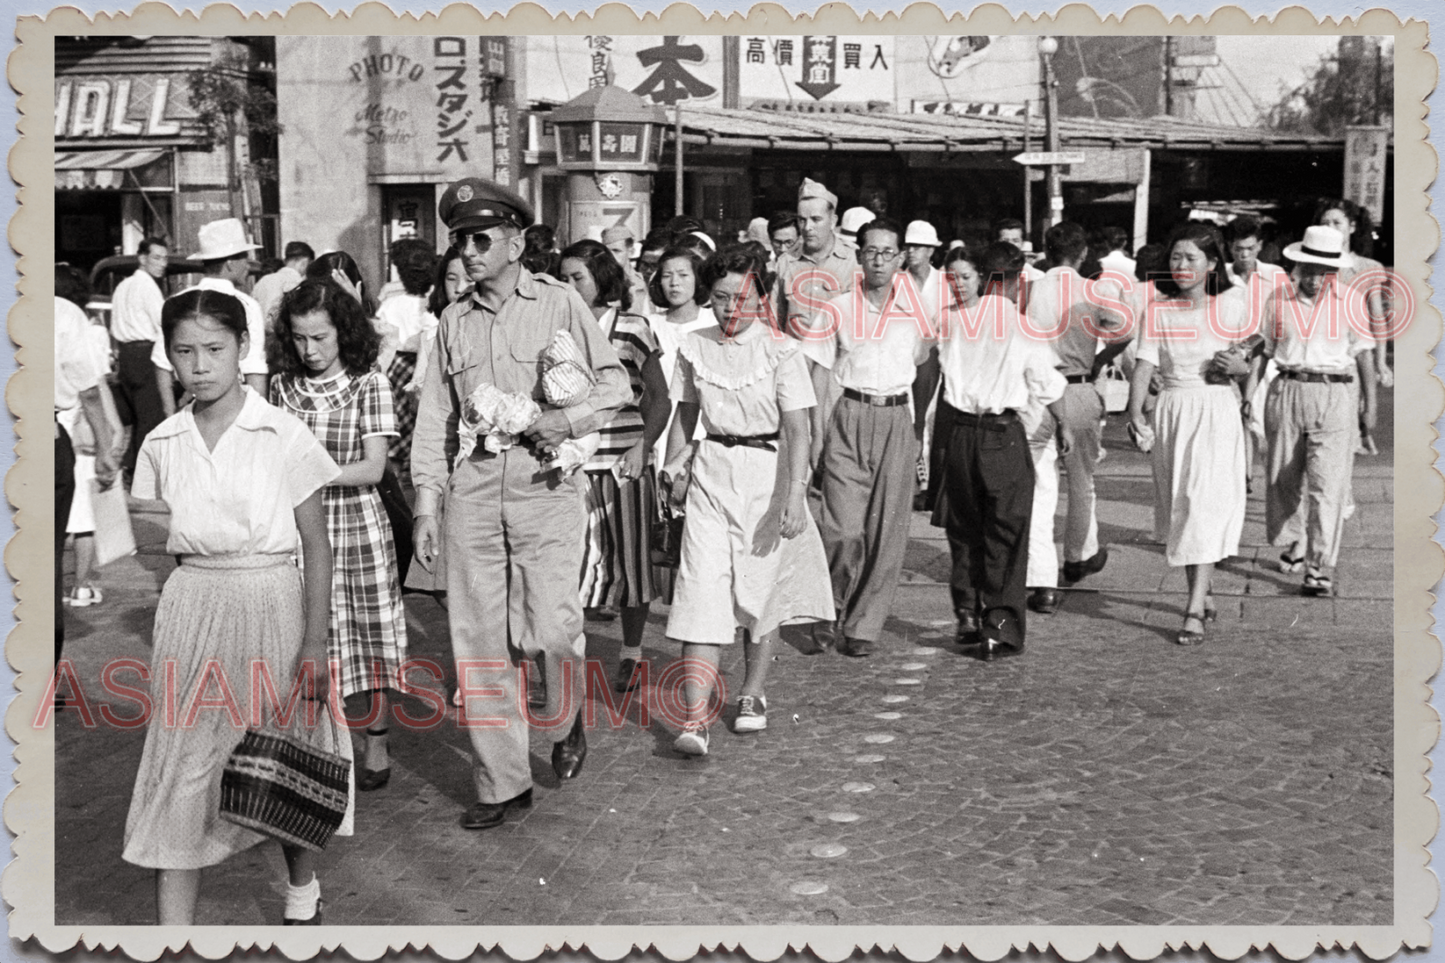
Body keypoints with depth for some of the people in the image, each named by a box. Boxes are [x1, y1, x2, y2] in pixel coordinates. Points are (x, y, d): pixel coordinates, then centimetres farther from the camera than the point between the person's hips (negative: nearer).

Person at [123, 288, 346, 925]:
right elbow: (151, 545, 9)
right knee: (179, 769, -2)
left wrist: (315, 644, -8)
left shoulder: (284, 436, -7)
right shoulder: (161, 444, 3)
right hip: (188, 610, 2)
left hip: (269, 604, -2)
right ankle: (173, 932, 3)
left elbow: (316, 546, -4)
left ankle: (303, 886, 39)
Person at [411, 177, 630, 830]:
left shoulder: (559, 304, 3)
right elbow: (433, 419, 14)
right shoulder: (453, 322, 14)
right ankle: (502, 782, 14)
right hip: (474, 488, 4)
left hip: (545, 484, -3)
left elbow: (615, 383, 4)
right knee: (479, 640, 2)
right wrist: (425, 507, 8)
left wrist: (568, 421, -14)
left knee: (550, 628, -10)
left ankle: (568, 722, 24)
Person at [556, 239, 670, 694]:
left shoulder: (632, 328, 0)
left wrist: (643, 445, -10)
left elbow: (660, 399, 2)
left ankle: (631, 655, 22)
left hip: (622, 464, -2)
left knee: (629, 561, 7)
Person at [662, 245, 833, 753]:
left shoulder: (781, 350, -8)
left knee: (760, 589, 8)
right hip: (711, 473, 2)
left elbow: (796, 429, -12)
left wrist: (795, 495, -21)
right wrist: (674, 469, 13)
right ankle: (694, 719, -12)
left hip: (768, 473, -2)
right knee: (703, 589, -9)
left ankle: (753, 695, 31)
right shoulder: (694, 348, 4)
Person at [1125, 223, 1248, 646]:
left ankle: (1195, 612, -14)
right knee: (1178, 507, 10)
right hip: (1172, 412, 3)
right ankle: (1201, 592, 30)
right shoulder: (1157, 312, 3)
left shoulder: (1230, 309, 0)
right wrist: (1136, 414, -21)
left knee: (1206, 505, -12)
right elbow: (1143, 366, -7)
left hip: (1216, 411, -3)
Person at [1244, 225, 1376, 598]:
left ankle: (1319, 567, -8)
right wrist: (1246, 398, 5)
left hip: (1334, 396, -2)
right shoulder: (1278, 299, 4)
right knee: (1283, 479, 11)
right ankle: (1293, 542, 35)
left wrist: (1370, 405, 7)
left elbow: (1363, 354, 7)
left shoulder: (1351, 301, 2)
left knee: (1327, 484, -9)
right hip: (1287, 392, 2)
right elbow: (1262, 351, 10)